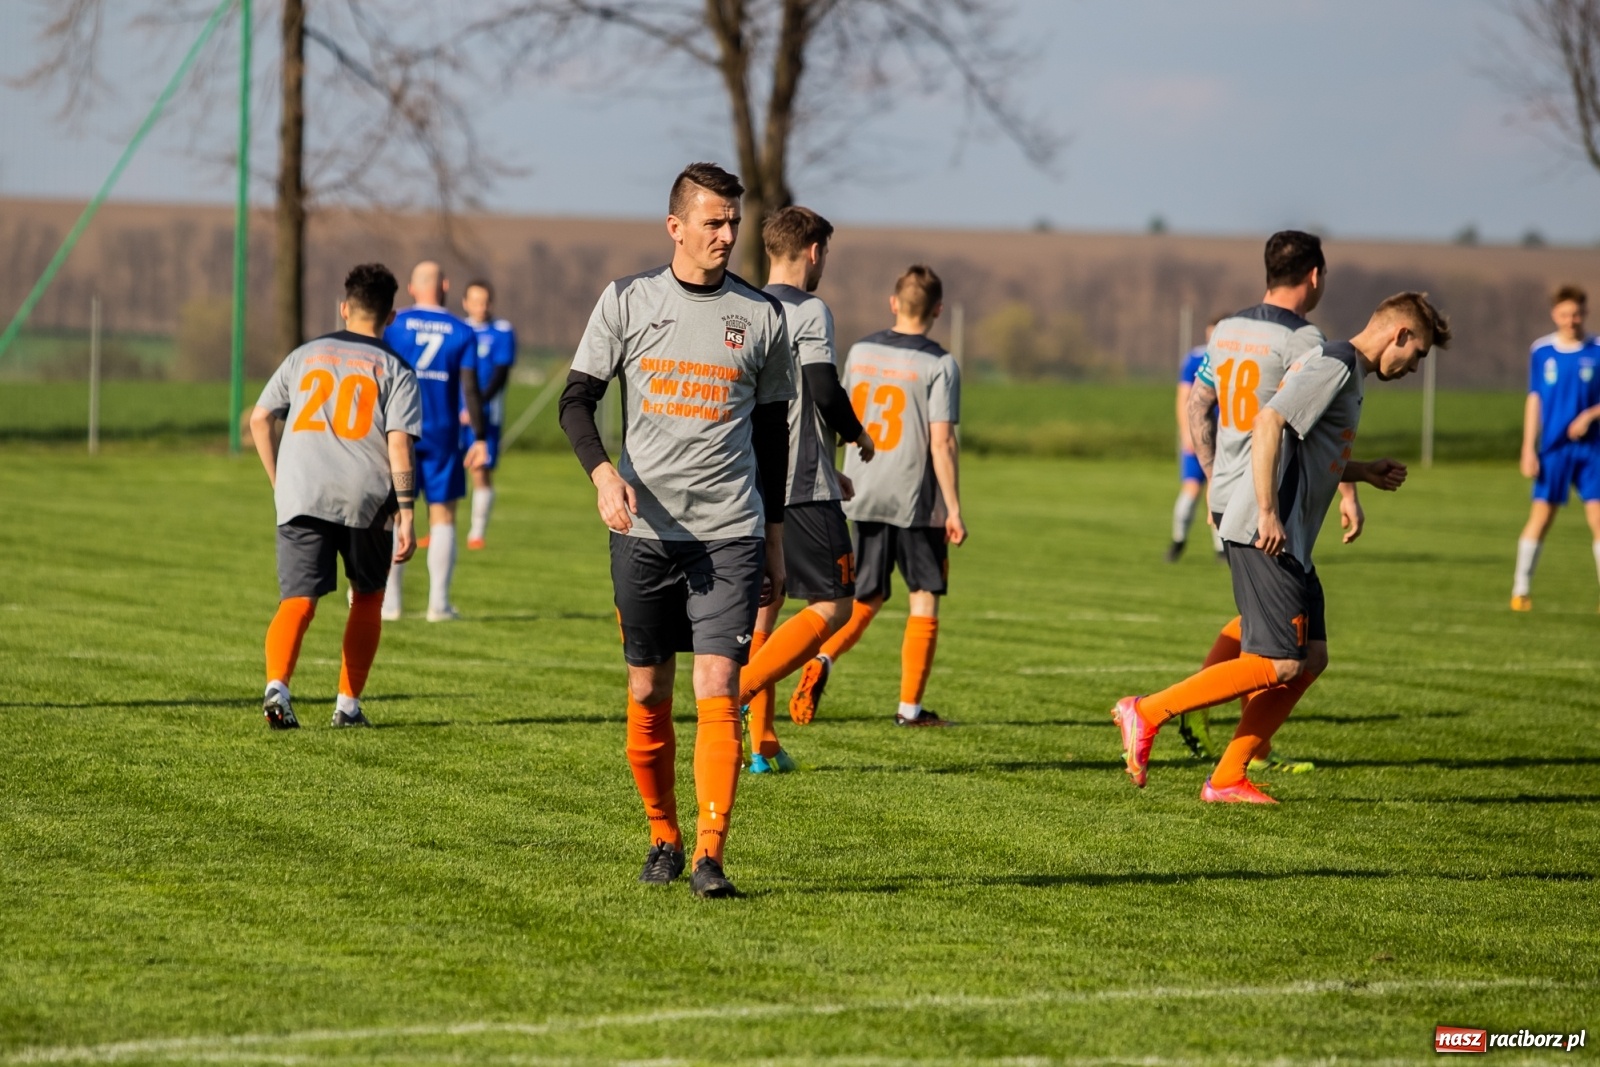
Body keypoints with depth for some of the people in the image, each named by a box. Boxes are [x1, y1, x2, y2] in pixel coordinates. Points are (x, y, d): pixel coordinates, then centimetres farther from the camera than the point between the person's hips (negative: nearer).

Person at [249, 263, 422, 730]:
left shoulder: (305, 355, 16)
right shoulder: (394, 369, 7)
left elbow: (259, 419, 14)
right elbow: (399, 444, -5)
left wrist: (278, 481, 23)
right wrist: (405, 514, -6)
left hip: (300, 496, 1)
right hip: (366, 498, -1)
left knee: (298, 601, -6)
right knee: (367, 599, 19)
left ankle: (277, 685, -32)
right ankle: (348, 704, 18)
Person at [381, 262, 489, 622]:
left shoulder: (393, 325, 1)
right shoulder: (462, 333, 2)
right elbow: (470, 388, -3)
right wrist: (480, 438, 0)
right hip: (443, 434, 0)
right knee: (443, 517, 5)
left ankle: (390, 601, 4)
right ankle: (439, 603, 1)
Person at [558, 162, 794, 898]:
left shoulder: (762, 316, 6)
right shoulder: (627, 302, 3)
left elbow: (772, 429, 14)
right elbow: (577, 398, 4)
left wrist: (774, 538, 14)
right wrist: (603, 473, -15)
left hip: (729, 533, -1)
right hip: (644, 530, 1)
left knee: (718, 690, -11)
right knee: (647, 692, 6)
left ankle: (709, 856, -11)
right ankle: (663, 837, 23)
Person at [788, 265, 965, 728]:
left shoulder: (859, 352, 6)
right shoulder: (939, 365, -10)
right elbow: (941, 442, -15)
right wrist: (954, 510, -11)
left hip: (862, 497, 4)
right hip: (917, 500, -4)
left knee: (865, 598, 13)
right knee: (924, 601, 7)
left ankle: (823, 660, -13)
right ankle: (910, 706, 6)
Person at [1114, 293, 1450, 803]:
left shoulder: (1346, 370, 22)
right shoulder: (1335, 363, -10)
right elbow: (1268, 424, -22)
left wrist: (1364, 471, 21)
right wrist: (1267, 514, -24)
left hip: (1288, 543, 11)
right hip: (1265, 537, -11)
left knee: (1311, 660, 8)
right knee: (1280, 664, -13)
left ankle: (1227, 779, 7)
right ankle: (1146, 713, -9)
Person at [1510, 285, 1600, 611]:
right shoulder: (1541, 351, 3)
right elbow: (1534, 401, 6)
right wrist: (1528, 449, 1)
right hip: (1553, 449, 0)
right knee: (1540, 517, -1)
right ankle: (1521, 590, 9)